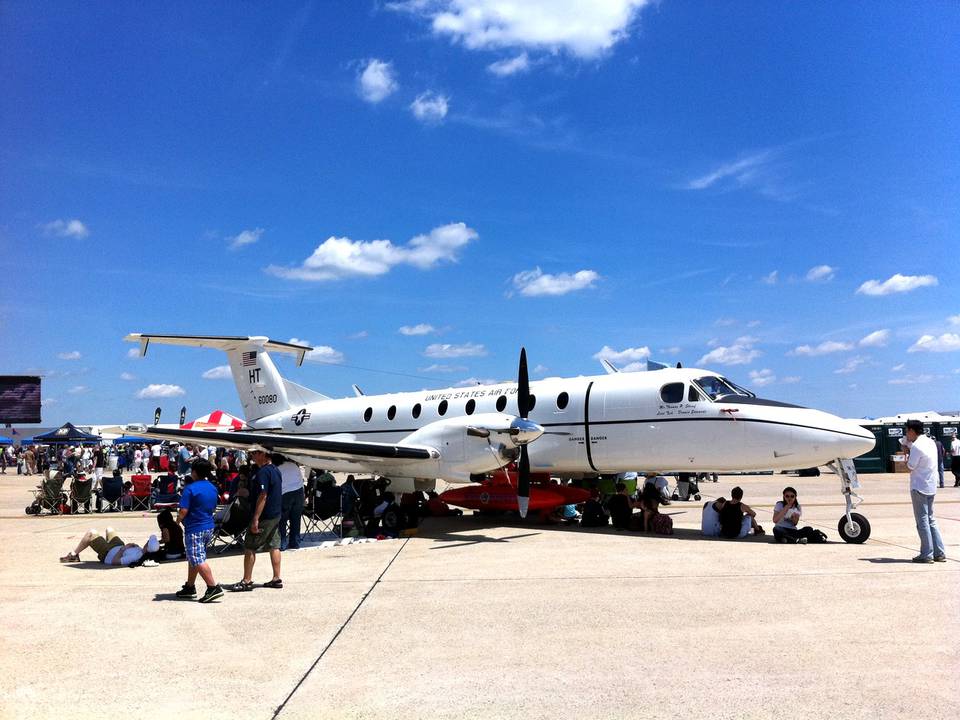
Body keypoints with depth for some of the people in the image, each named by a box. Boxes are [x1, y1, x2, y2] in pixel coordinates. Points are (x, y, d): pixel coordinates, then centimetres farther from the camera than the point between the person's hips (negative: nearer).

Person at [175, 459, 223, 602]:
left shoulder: (190, 488, -15)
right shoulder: (212, 488, 8)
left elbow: (184, 511, -19)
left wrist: (178, 519, 0)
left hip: (194, 529, -8)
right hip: (209, 527, 8)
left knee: (198, 560, -8)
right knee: (193, 558, 21)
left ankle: (213, 587, -15)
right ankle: (190, 587, 29)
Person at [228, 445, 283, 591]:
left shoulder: (263, 472, -17)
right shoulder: (276, 471, 12)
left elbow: (262, 496, -22)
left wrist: (255, 519, -22)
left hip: (264, 517, -9)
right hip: (276, 515, 9)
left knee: (249, 547, -1)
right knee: (274, 546, 11)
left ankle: (247, 581, 2)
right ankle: (276, 579, 13)